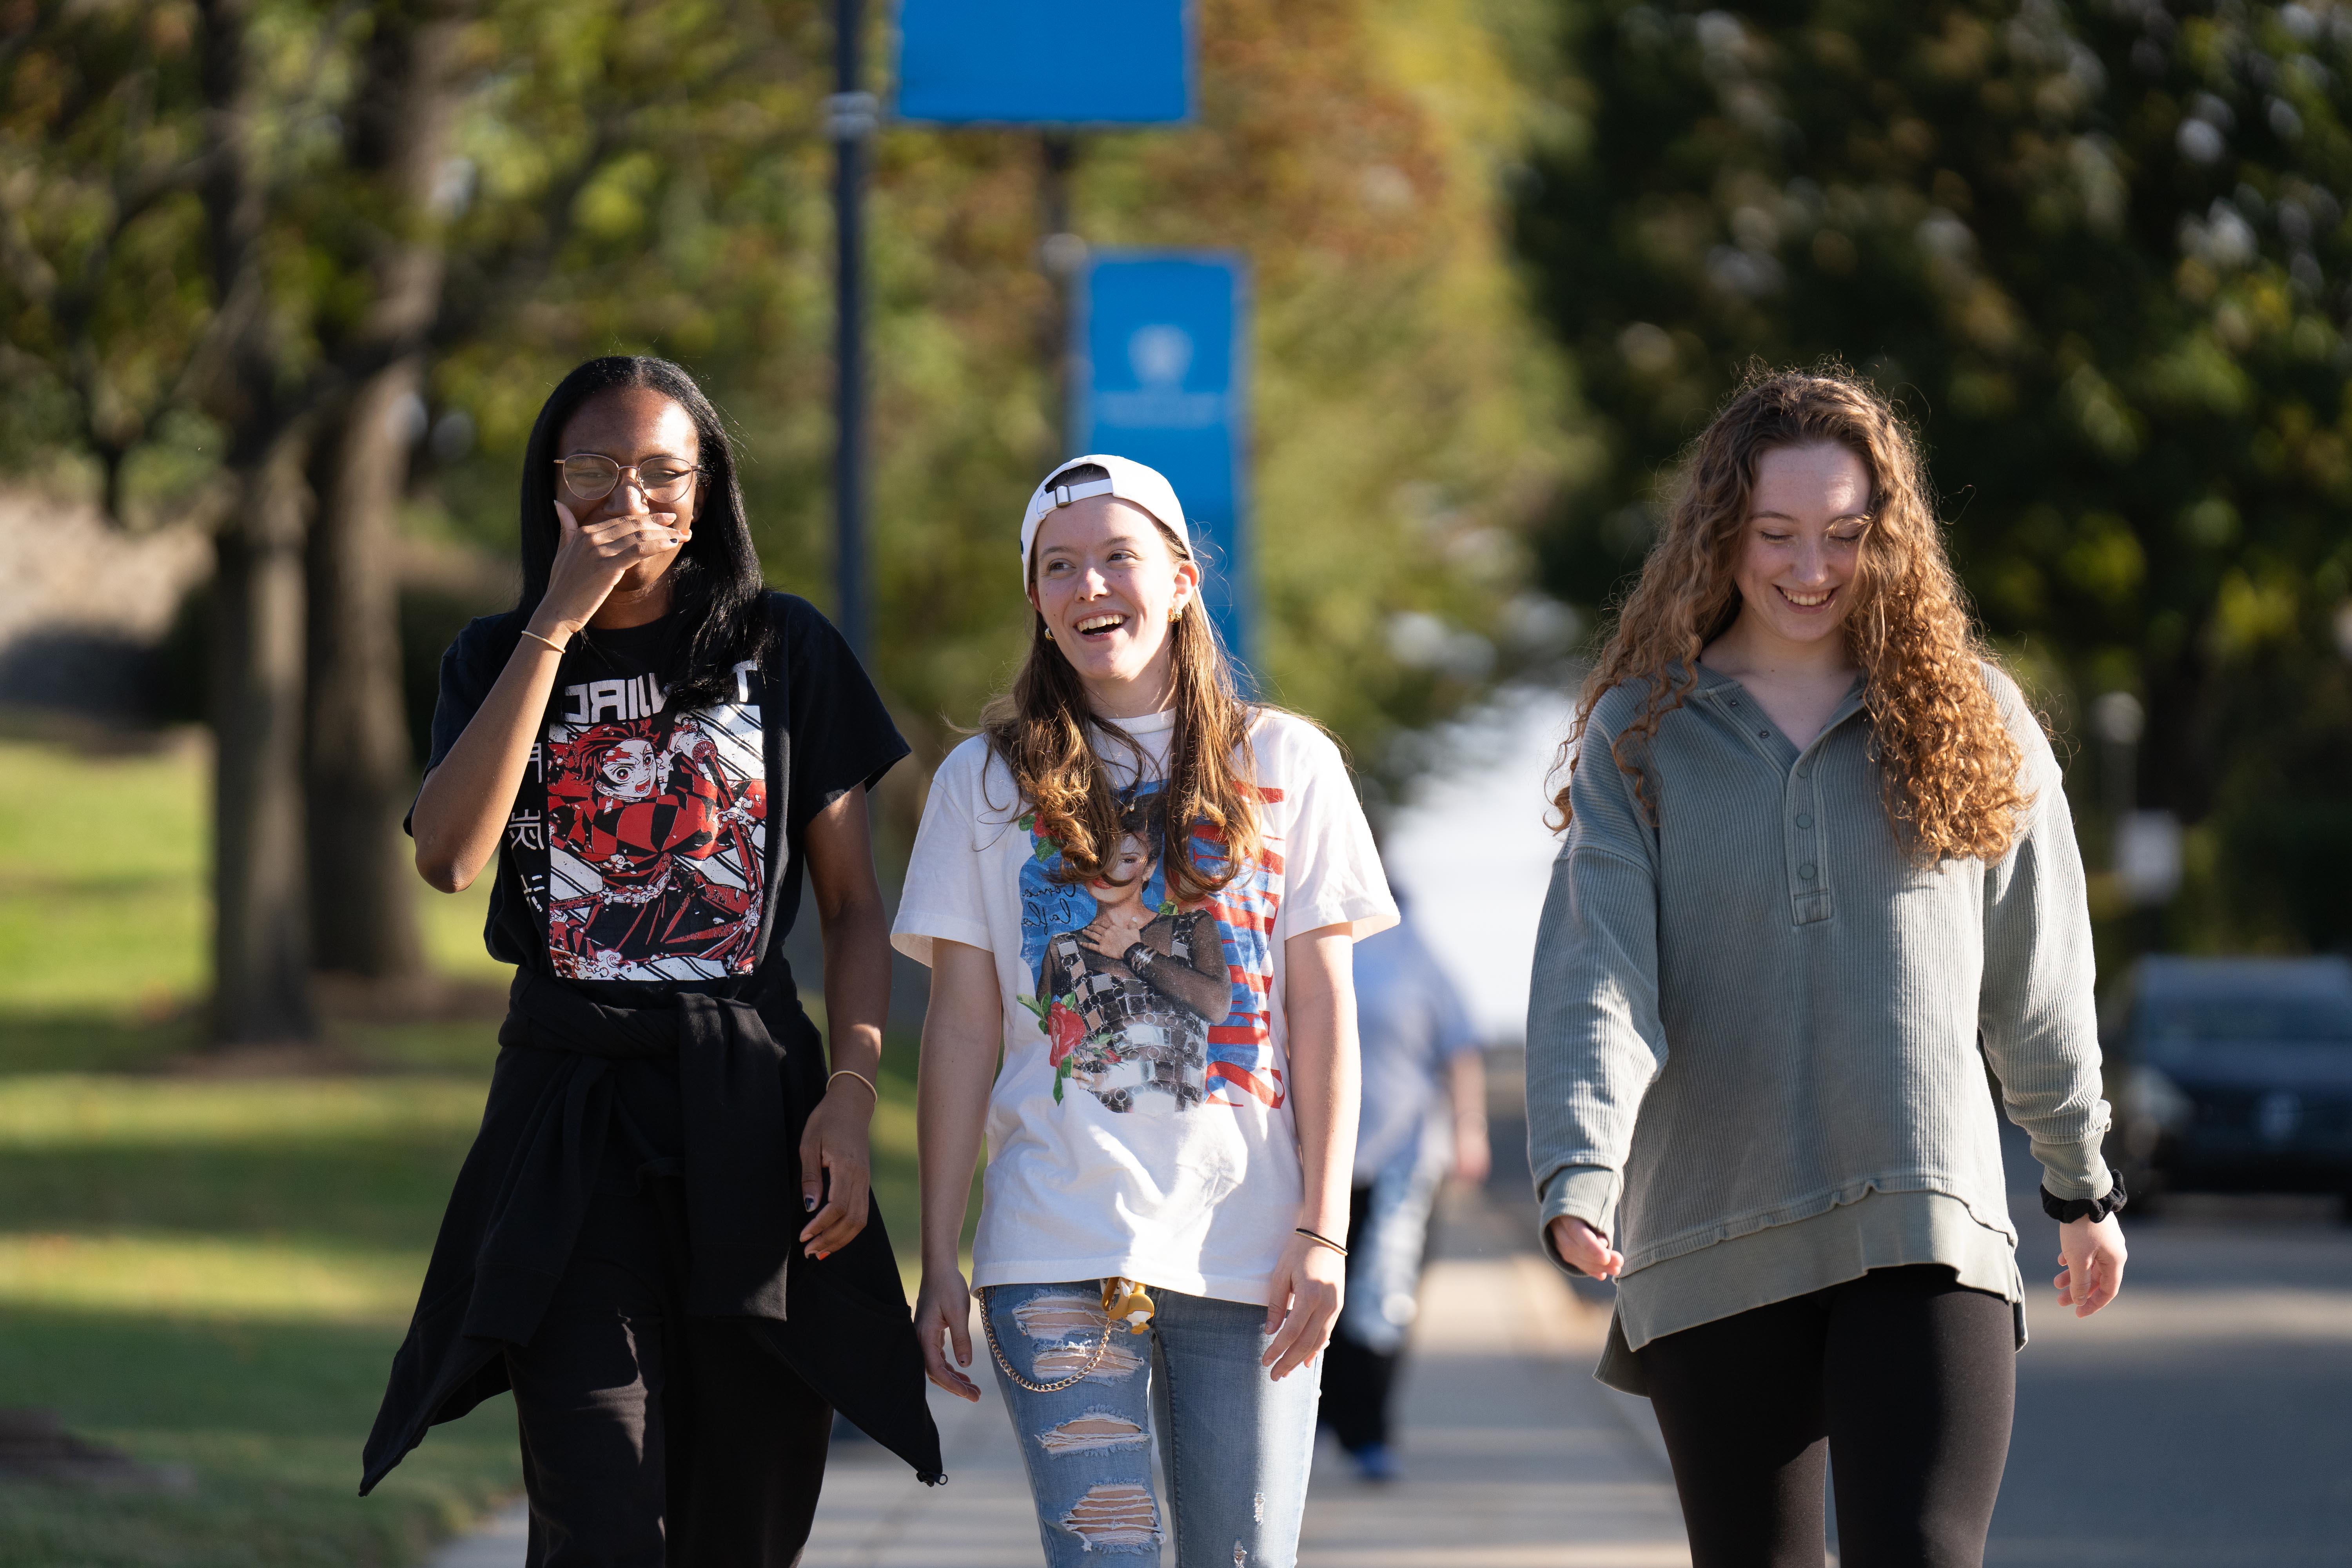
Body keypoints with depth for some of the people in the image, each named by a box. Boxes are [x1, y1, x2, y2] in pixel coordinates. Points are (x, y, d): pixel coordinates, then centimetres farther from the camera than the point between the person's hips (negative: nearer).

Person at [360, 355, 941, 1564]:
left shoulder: (783, 650, 7)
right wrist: (558, 625, -10)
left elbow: (854, 904, 9)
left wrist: (850, 1095, -6)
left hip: (752, 1110, 1)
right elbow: (450, 858, -10)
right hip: (570, 1113, -1)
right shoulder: (499, 662, 9)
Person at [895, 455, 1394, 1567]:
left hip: (1245, 1246, 0)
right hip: (1057, 1250, 0)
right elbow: (961, 1030, 7)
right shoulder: (985, 781, 8)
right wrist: (939, 1261, 3)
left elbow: (1323, 1012, 6)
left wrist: (1323, 1228, -2)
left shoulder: (1285, 765, 8)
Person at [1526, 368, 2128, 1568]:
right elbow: (1595, 975, -7)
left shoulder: (1973, 719, 7)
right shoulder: (1643, 734, 4)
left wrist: (2083, 1186, 22)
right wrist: (1580, 1177, -23)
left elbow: (2037, 982, 15)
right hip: (1711, 1247, 1)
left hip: (1926, 1240, -1)